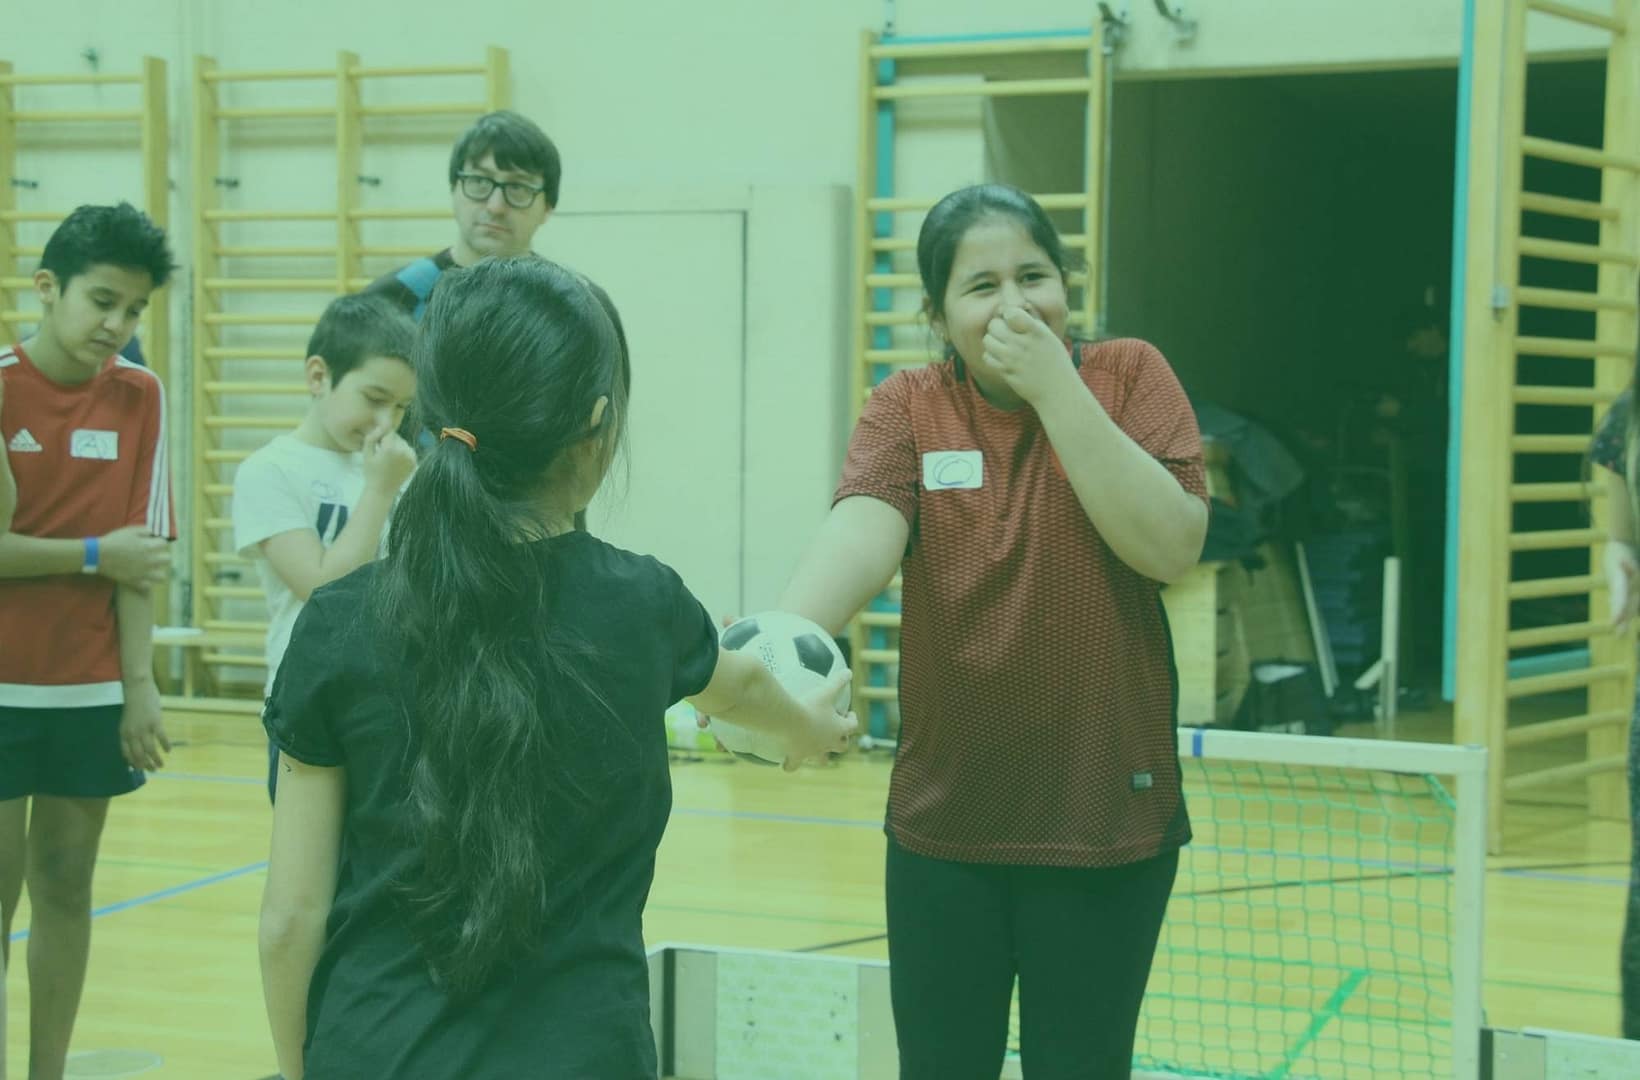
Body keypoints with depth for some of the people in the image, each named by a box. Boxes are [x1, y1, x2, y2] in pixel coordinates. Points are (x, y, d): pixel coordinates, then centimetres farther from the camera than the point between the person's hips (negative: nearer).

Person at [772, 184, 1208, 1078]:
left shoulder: (1129, 377, -4)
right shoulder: (906, 409, -2)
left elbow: (1170, 546, -17)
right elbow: (860, 533, -20)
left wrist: (1055, 388, -20)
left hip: (1104, 822, -1)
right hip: (943, 826, 1)